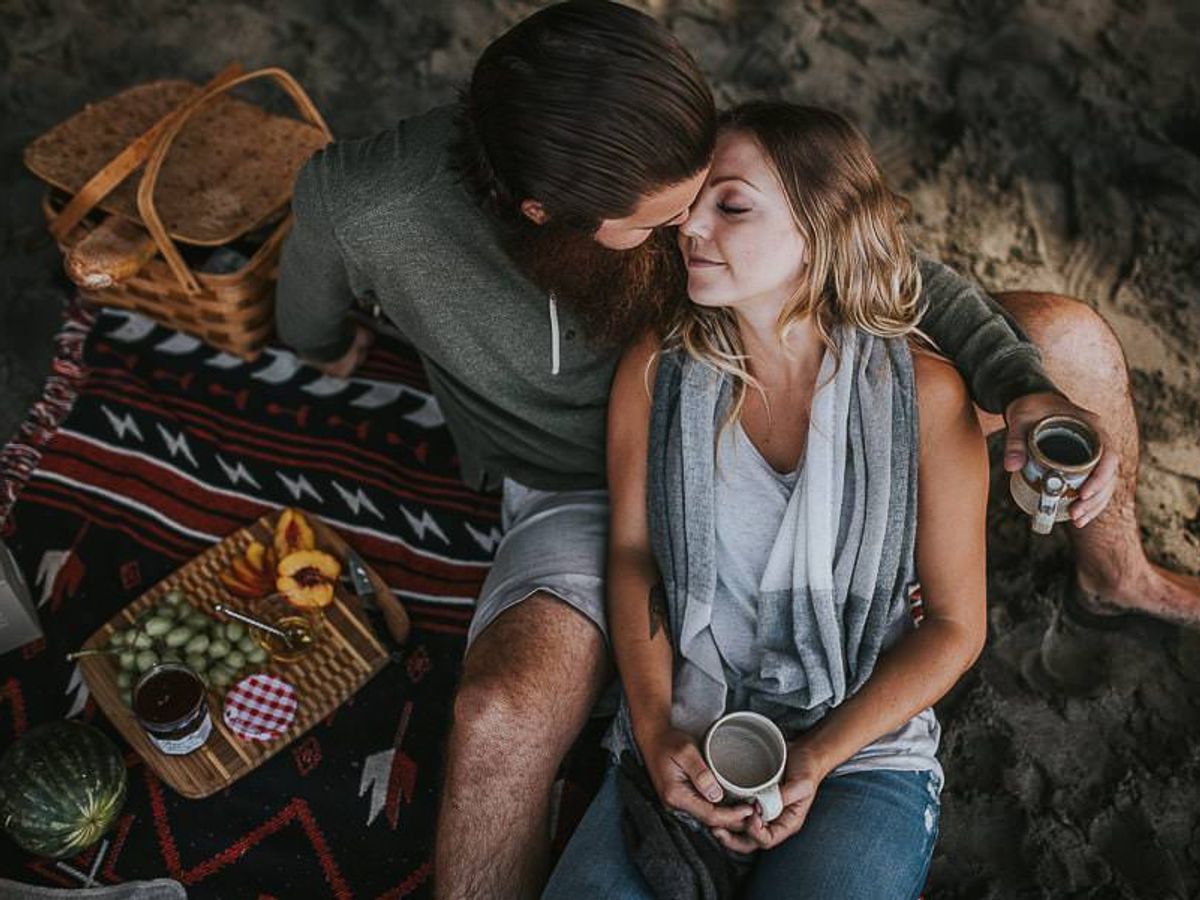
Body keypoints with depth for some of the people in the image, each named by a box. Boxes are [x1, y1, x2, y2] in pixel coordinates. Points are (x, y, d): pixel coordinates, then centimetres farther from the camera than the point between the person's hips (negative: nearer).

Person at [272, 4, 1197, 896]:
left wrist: (1021, 387, -30)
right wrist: (330, 347, 22)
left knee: (1071, 338, -6)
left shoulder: (662, 156, -24)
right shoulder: (369, 202, -28)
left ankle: (1116, 568, 24)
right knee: (505, 716, -37)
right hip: (585, 492, -2)